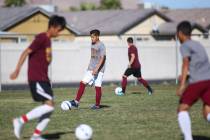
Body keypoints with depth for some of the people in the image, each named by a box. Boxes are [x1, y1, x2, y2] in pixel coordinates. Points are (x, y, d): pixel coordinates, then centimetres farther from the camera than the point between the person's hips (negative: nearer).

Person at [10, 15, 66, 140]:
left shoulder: (48, 40, 16)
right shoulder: (41, 38, -12)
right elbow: (26, 52, -17)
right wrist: (17, 70, -22)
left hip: (43, 79, 9)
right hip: (36, 79, -9)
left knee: (49, 106, 3)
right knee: (50, 105, -16)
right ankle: (21, 120, -9)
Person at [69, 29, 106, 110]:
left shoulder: (101, 46, -12)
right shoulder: (92, 44, 13)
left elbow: (102, 58, -18)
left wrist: (96, 69, -25)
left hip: (99, 70, -7)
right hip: (90, 69, 7)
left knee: (97, 86, -3)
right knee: (82, 83, -1)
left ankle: (97, 105, 7)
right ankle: (76, 102, -2)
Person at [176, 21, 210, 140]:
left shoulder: (185, 46, 2)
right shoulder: (198, 45, 25)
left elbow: (186, 63, -13)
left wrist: (182, 85, -21)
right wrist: (186, 75, 48)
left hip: (196, 81, -7)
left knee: (183, 109, 5)